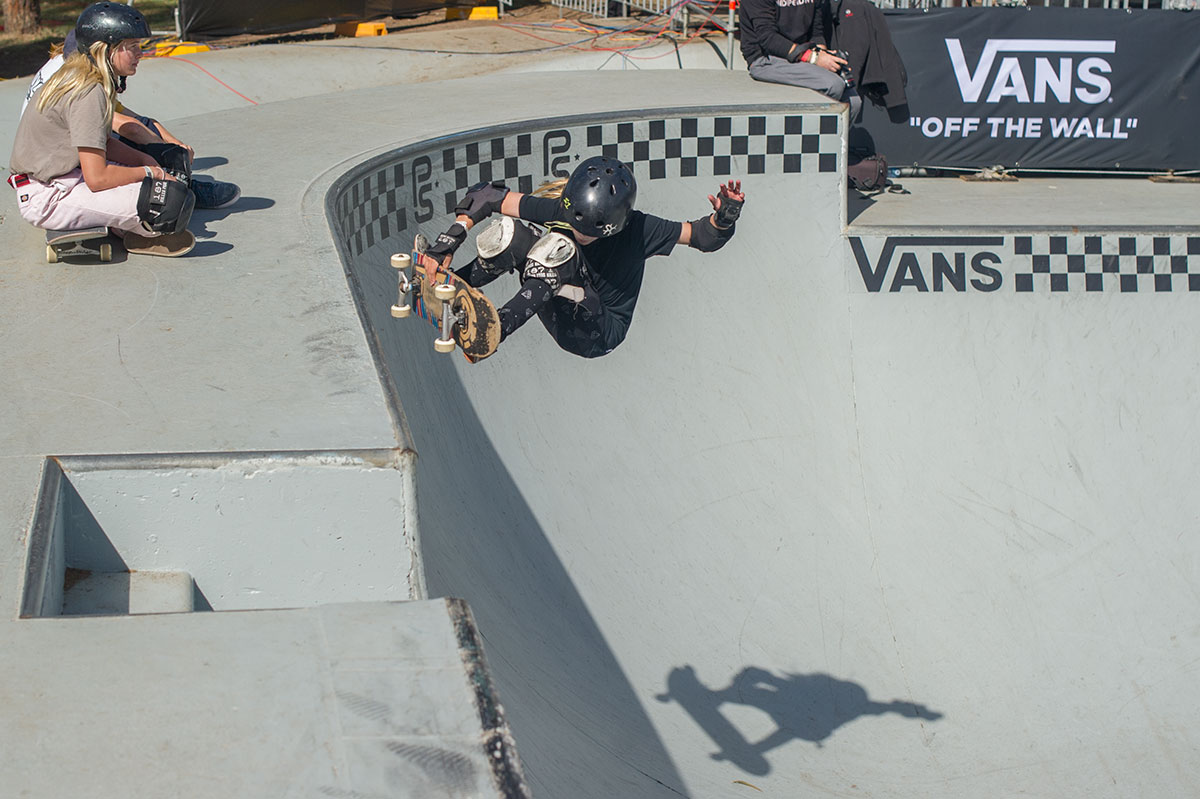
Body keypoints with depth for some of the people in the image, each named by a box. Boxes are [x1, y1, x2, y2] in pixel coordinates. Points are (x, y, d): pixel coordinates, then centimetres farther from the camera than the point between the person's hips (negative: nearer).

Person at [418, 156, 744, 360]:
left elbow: (702, 236, -10)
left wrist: (724, 218, -33)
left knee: (558, 247, -33)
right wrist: (447, 244, -25)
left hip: (601, 333, -3)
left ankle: (498, 327, -38)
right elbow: (489, 197, -14)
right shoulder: (561, 210, -17)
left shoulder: (638, 231, -21)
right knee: (508, 233, -22)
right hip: (560, 314, 3)